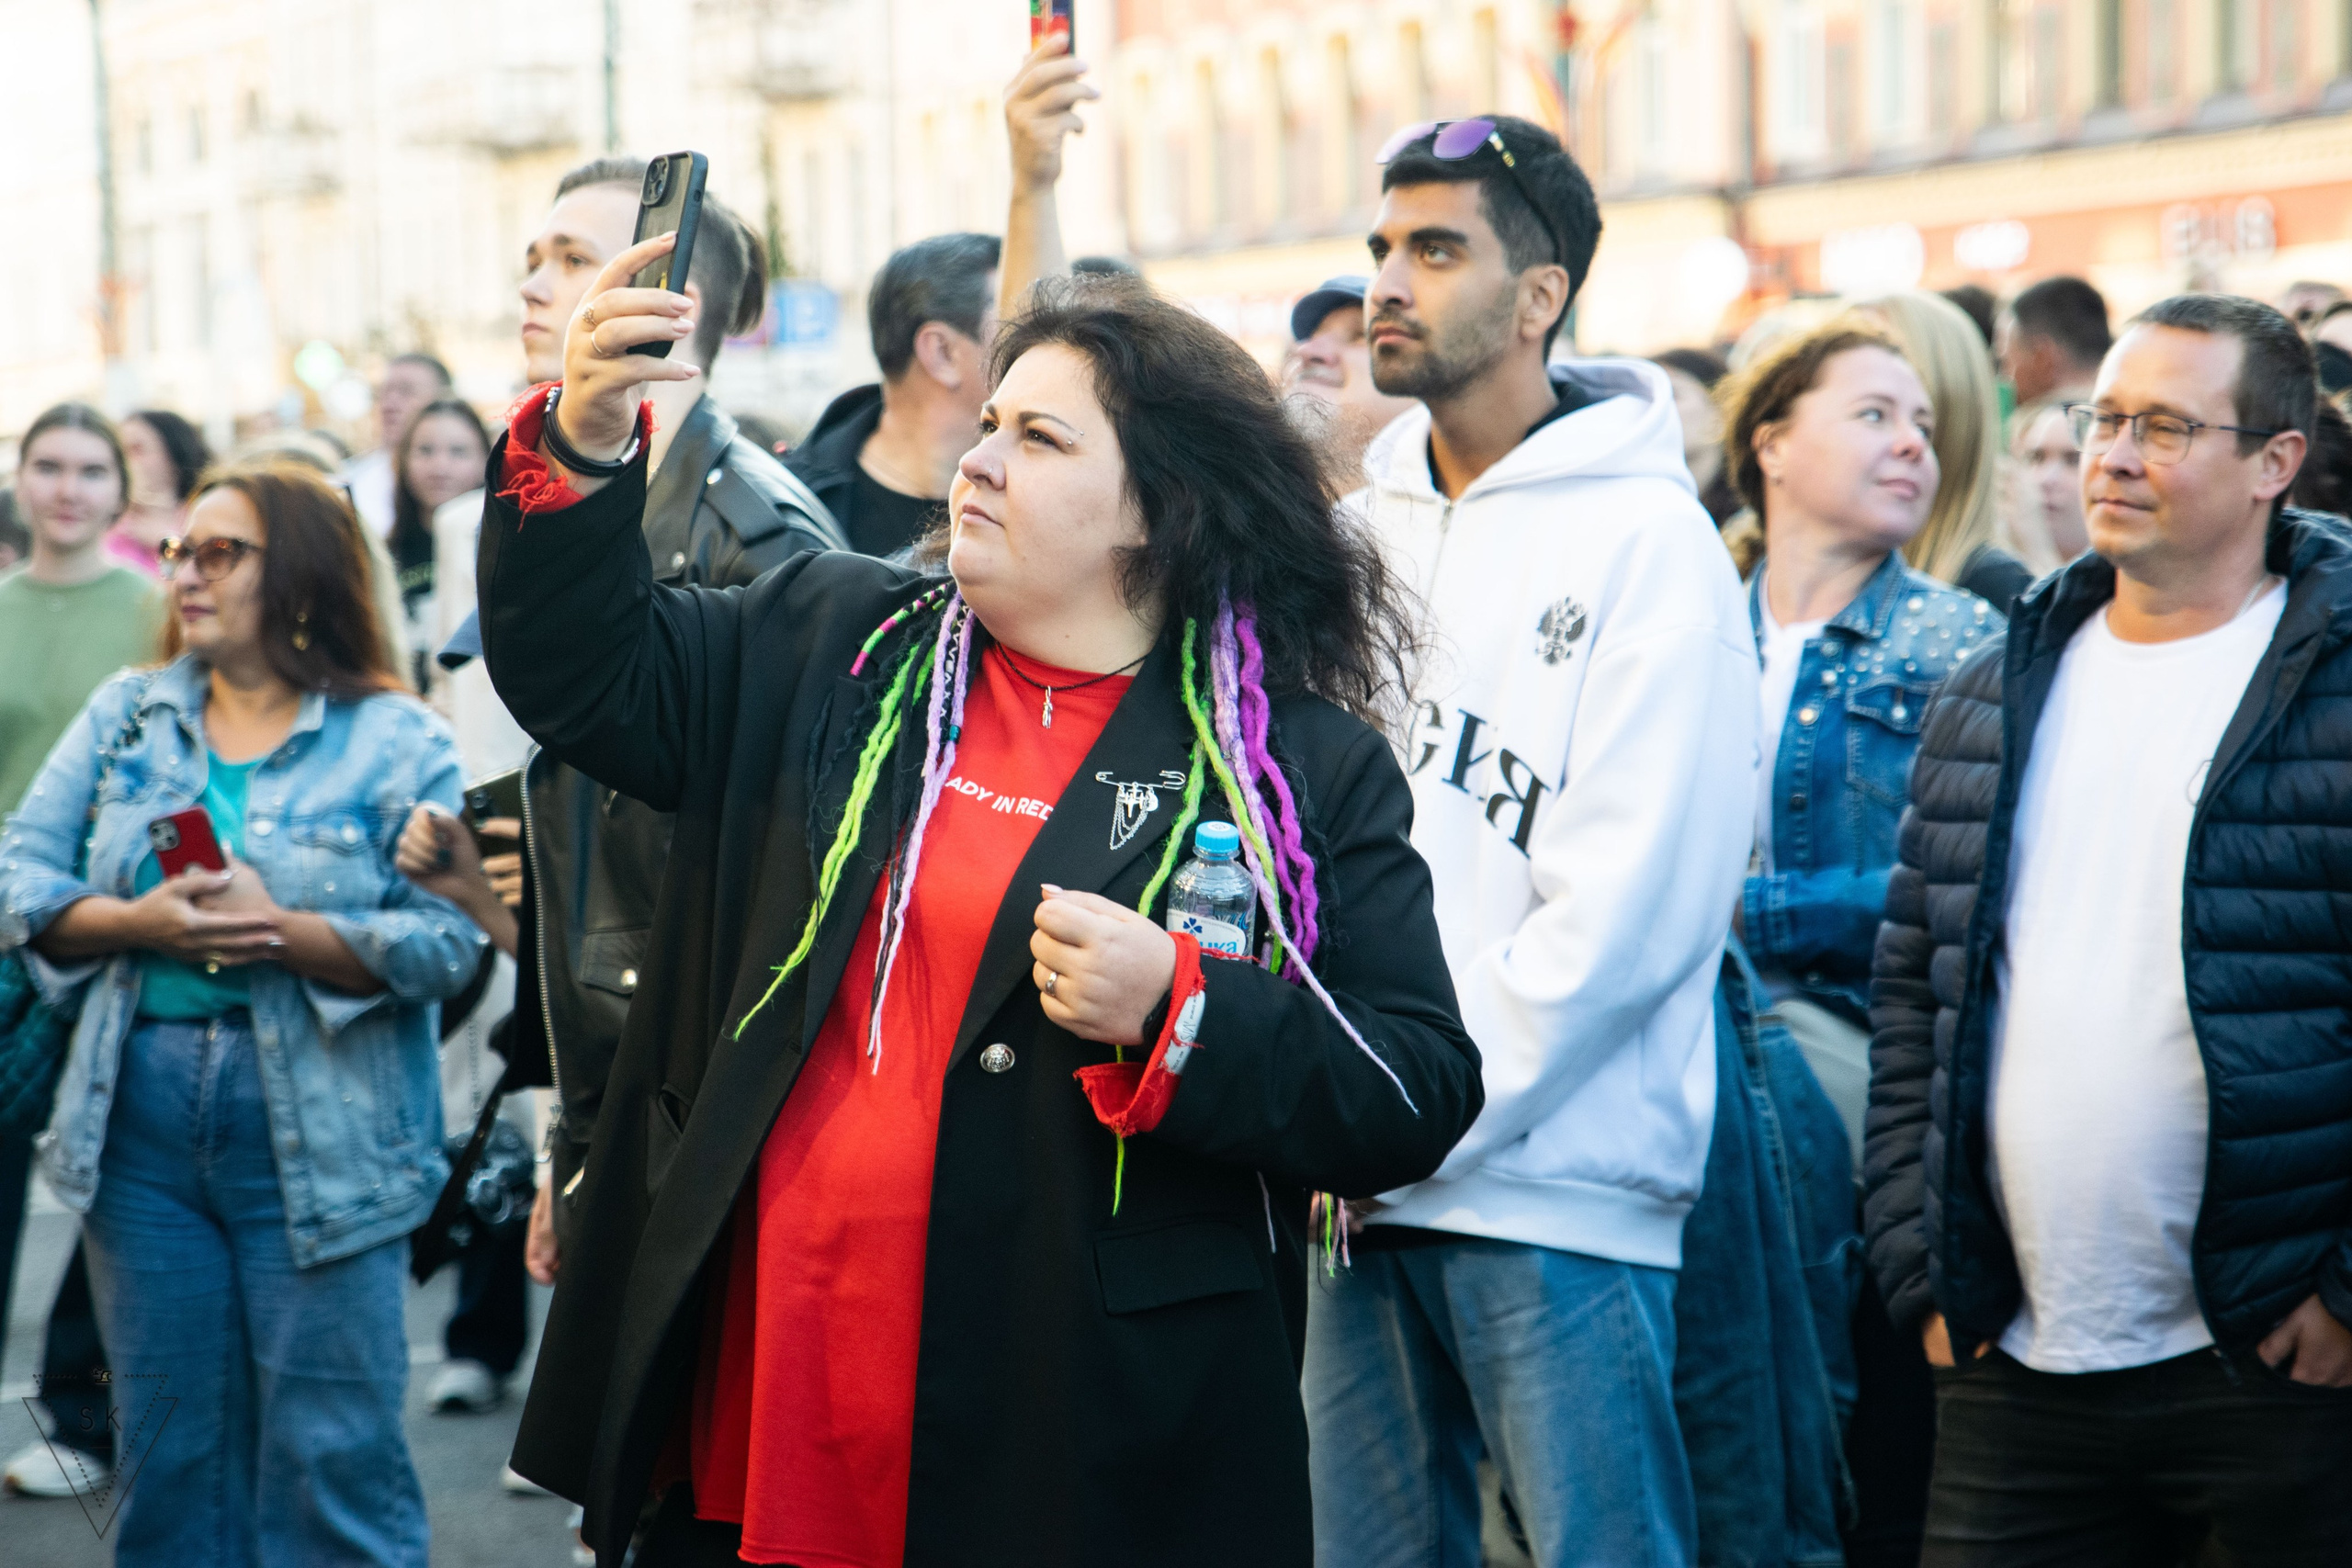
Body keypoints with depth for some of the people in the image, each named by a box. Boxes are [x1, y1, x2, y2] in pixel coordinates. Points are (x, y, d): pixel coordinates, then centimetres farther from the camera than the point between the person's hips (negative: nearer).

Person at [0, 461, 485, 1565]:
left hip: (319, 1134, -4)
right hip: (140, 1122, 4)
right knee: (171, 1456, 10)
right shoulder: (125, 717, 12)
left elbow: (446, 941, -9)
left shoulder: (396, 740, -1)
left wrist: (283, 933, -20)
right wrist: (137, 923, -12)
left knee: (331, 1460, -1)